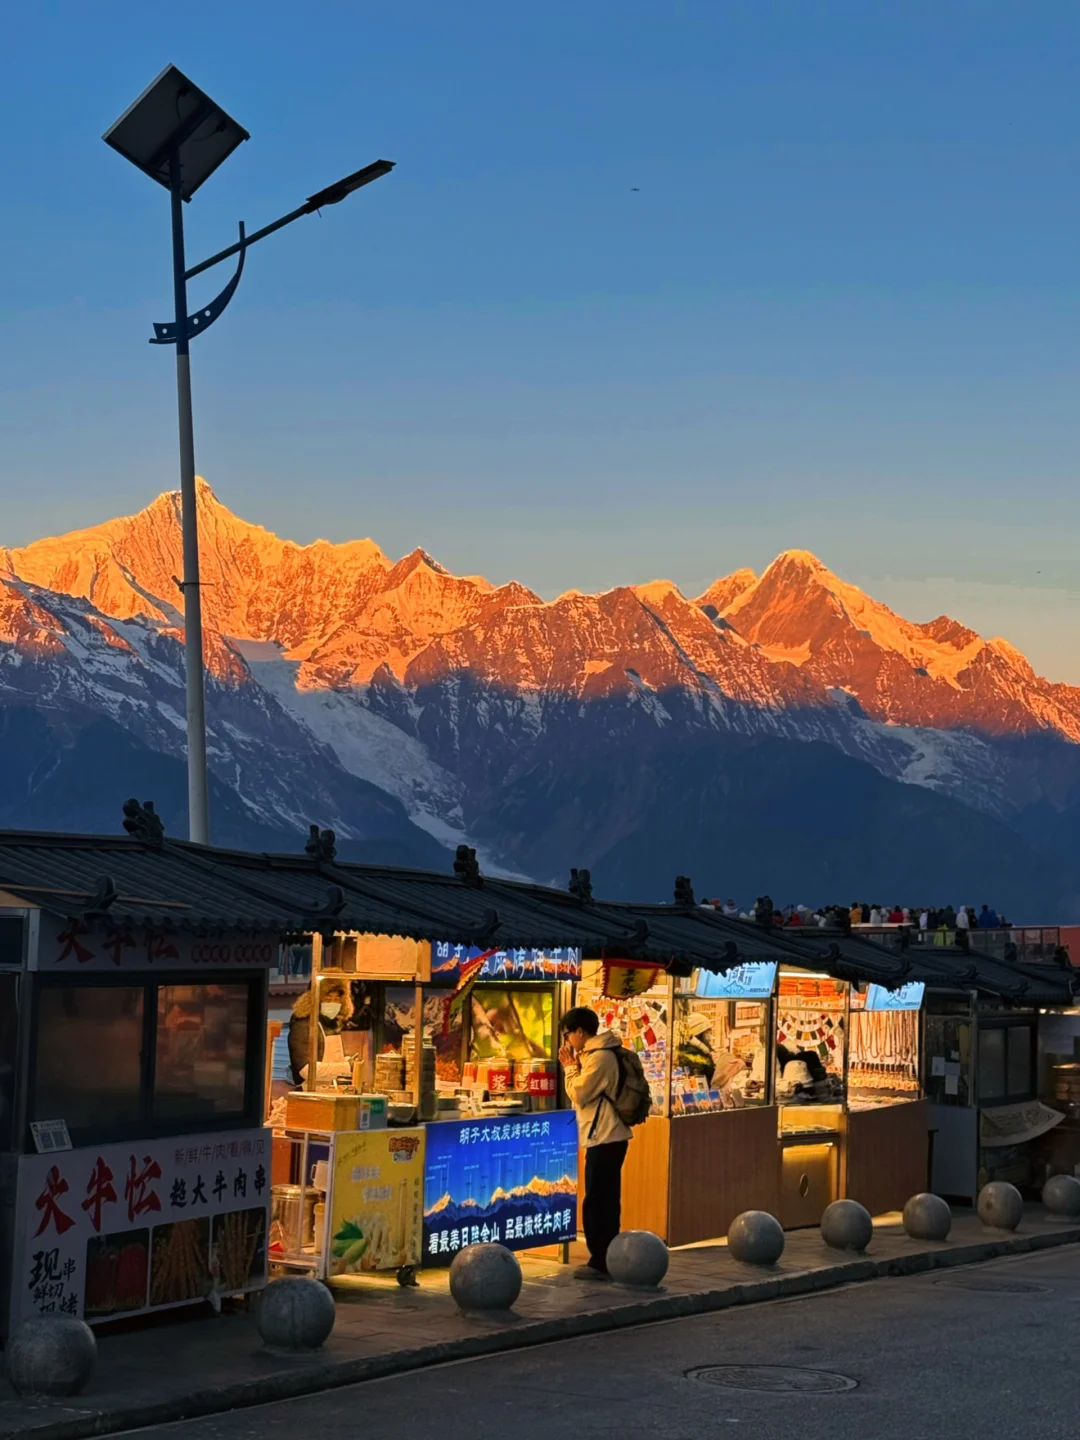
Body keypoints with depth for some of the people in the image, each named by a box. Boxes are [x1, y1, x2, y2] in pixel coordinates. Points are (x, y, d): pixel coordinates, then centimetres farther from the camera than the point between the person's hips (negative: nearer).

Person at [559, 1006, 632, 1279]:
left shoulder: (599, 1057, -17)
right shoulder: (600, 1054, 15)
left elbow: (578, 1095, -15)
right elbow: (588, 1092, 19)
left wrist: (570, 1067, -3)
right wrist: (575, 1066, 8)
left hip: (604, 1138, -10)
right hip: (607, 1137, 10)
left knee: (596, 1203, -6)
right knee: (605, 1202, 13)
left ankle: (600, 1263, -3)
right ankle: (607, 1261, 18)